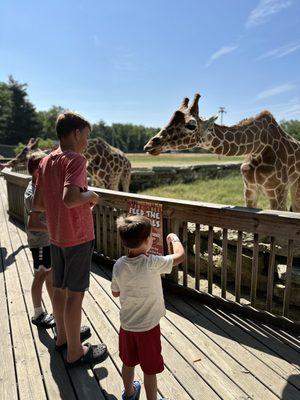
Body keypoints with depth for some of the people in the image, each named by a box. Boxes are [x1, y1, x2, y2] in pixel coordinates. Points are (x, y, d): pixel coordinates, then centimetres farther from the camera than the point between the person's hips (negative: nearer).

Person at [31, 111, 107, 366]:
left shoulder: (46, 161, 8)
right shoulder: (75, 159, -16)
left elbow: (37, 204, 11)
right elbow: (69, 198, -32)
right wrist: (91, 195, -14)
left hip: (56, 236, 8)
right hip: (78, 237, -8)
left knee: (59, 288, 20)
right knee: (75, 294, 4)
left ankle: (63, 336, 39)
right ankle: (75, 352, 20)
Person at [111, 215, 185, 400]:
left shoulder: (119, 265, -11)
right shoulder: (152, 264, -27)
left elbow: (115, 292, 2)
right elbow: (180, 256, -18)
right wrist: (174, 238, -1)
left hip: (127, 324, 6)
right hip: (148, 327, -5)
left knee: (128, 362, 27)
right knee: (150, 369, 15)